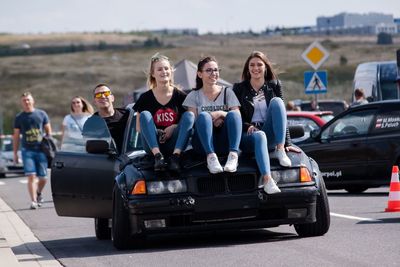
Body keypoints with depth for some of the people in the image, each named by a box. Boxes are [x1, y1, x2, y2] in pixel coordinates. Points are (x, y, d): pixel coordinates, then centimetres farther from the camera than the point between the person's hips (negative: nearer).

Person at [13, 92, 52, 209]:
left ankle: (39, 193, 33)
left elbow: (48, 131, 11)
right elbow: (16, 136, 10)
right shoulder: (19, 118, 6)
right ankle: (33, 201, -13)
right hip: (27, 150, -1)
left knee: (43, 178, 4)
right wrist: (15, 153, 7)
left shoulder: (41, 114, 6)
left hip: (41, 150, 1)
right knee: (31, 176, -13)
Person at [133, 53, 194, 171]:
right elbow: (138, 127, 6)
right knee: (144, 114, -21)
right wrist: (153, 131, -14)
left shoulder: (180, 96, 5)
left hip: (174, 145, 0)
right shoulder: (146, 98, 5)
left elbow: (189, 121, 6)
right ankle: (157, 156, -37)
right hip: (153, 144, 0)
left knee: (189, 115, -19)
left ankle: (175, 156, -35)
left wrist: (174, 127, -14)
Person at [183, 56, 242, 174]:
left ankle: (233, 155, -43)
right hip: (203, 143, -1)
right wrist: (213, 117, -10)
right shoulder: (194, 96, 12)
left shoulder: (227, 92, 15)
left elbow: (237, 118, 5)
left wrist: (221, 114, -11)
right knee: (204, 115, -29)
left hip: (225, 143, 1)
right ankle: (211, 157, -43)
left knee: (233, 114, -26)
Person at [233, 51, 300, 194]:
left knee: (276, 101, -23)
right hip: (247, 136, -1)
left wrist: (287, 143, 3)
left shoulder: (274, 86, 12)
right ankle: (267, 180, -55)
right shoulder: (239, 88, 9)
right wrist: (248, 126, -15)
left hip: (270, 136, 1)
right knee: (260, 136, -39)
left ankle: (280, 150, -31)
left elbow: (282, 114, 10)